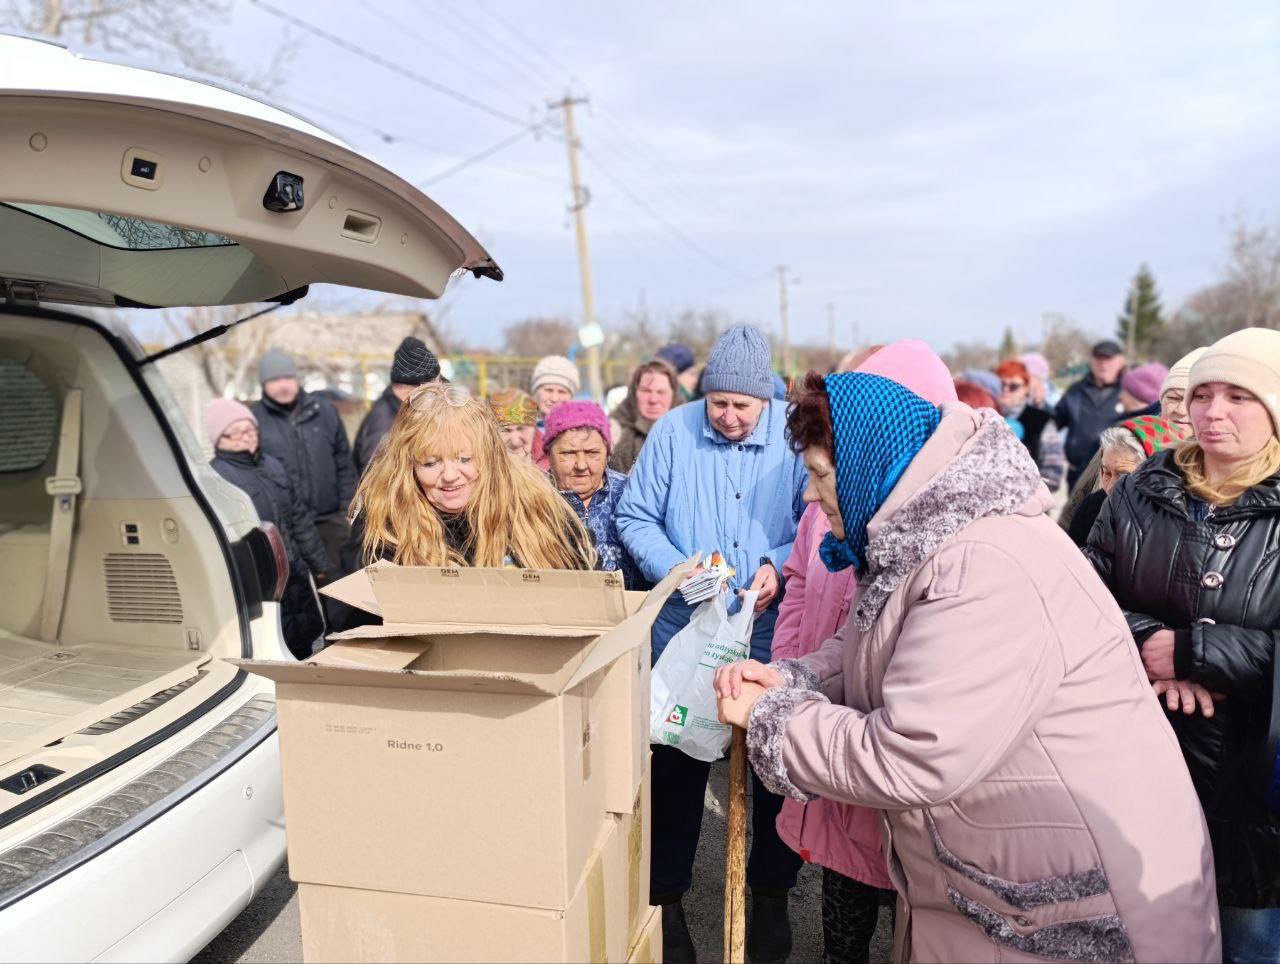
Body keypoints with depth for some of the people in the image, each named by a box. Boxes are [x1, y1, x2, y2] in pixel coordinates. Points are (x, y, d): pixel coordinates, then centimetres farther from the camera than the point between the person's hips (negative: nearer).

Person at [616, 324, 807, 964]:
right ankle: (665, 899, 31)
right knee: (678, 767, 10)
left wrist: (781, 566, -21)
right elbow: (634, 517, -1)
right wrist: (677, 568, -16)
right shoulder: (674, 431, -5)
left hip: (773, 637, 1)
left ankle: (771, 895, 38)